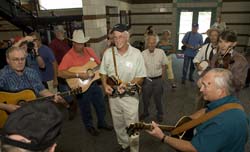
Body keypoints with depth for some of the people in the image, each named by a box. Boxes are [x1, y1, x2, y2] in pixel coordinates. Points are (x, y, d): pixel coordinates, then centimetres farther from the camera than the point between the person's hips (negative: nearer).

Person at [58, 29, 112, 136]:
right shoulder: (69, 56, -17)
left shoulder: (89, 50, 1)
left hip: (93, 83, 6)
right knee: (86, 109, 14)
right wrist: (78, 75, -32)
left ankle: (102, 123, 43)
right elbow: (60, 73, -27)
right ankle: (89, 126, 40)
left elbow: (99, 64, 9)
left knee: (101, 105, 19)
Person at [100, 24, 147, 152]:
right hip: (113, 96, 3)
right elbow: (103, 73, 6)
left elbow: (140, 78, -8)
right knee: (118, 125, 21)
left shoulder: (136, 53, -13)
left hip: (130, 96, -3)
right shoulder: (108, 53, -5)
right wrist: (105, 85, -12)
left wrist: (127, 85, -25)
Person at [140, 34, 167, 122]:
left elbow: (163, 66, 1)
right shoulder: (143, 54, -11)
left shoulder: (161, 52, -10)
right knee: (145, 98, 18)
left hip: (158, 79, -1)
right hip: (147, 79, 1)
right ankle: (145, 112, 44)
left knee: (158, 98, 15)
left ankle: (160, 114, 40)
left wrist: (163, 78, 3)